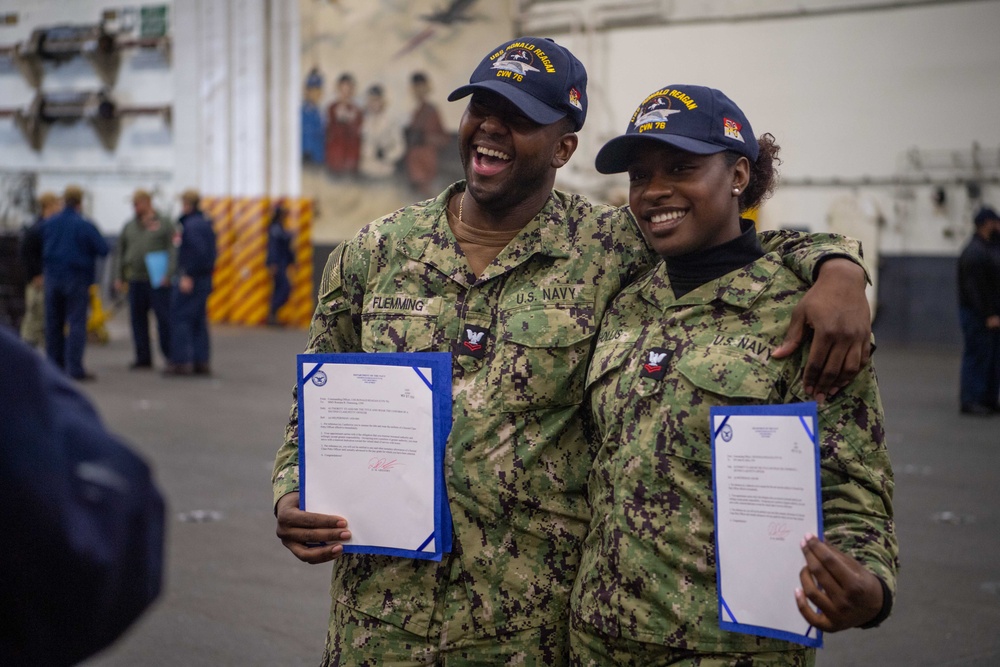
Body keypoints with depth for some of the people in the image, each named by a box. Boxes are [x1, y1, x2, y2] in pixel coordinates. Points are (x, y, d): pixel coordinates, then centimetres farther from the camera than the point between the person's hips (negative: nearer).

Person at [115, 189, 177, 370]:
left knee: (164, 318, -7)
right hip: (136, 280, 5)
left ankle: (170, 356, 0)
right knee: (138, 319, 4)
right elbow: (120, 251, 21)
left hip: (159, 281, -5)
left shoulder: (164, 223, 2)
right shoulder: (130, 226, 15)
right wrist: (120, 277, 15)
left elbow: (173, 250, -4)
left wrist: (168, 274, -14)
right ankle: (143, 358, 10)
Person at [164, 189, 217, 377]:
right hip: (204, 279, 10)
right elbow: (211, 253, 18)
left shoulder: (191, 225, -16)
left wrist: (188, 275, -22)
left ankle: (181, 361, -7)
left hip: (189, 280, -10)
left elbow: (198, 252, -25)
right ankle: (201, 361, 13)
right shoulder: (206, 224, 15)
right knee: (199, 321, 12)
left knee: (180, 318, -5)